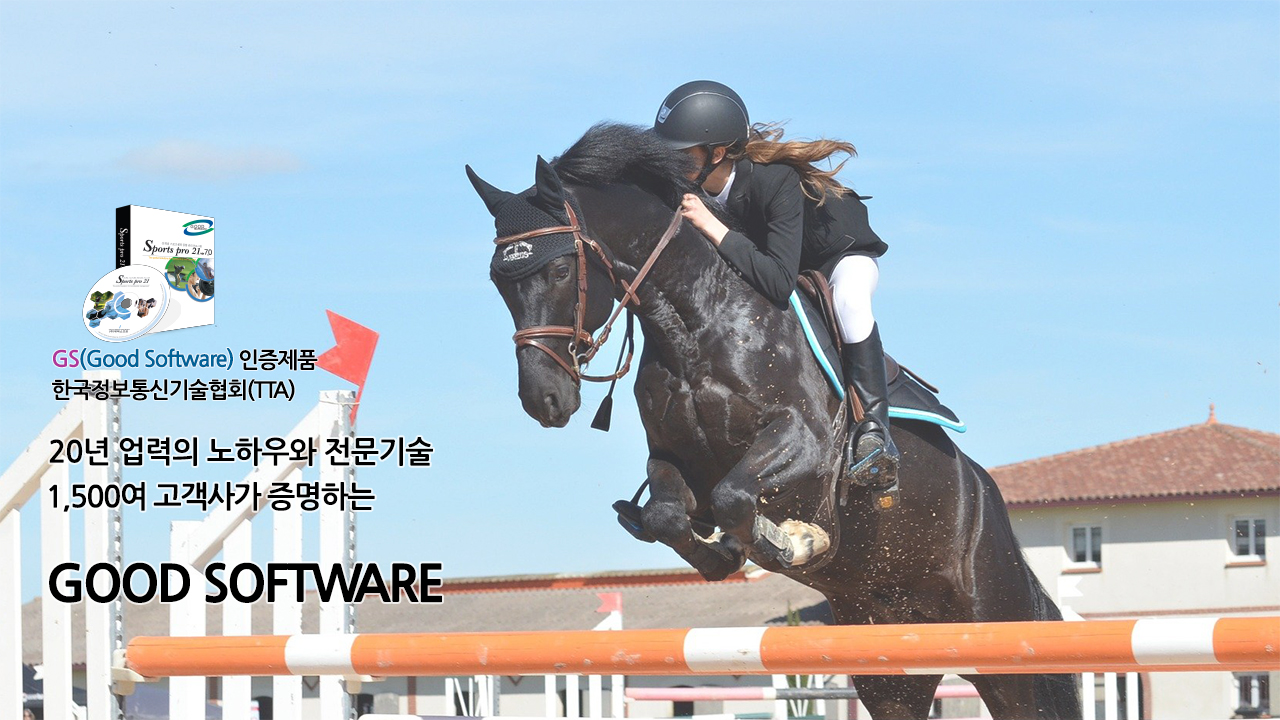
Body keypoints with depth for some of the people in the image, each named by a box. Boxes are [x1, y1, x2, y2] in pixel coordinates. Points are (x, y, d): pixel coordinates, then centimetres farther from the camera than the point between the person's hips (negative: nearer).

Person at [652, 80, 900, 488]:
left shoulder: (777, 181, -40)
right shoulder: (691, 191, -22)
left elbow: (779, 283, -47)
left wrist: (712, 227, -49)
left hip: (841, 256, -7)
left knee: (849, 301, -37)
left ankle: (874, 427, -36)